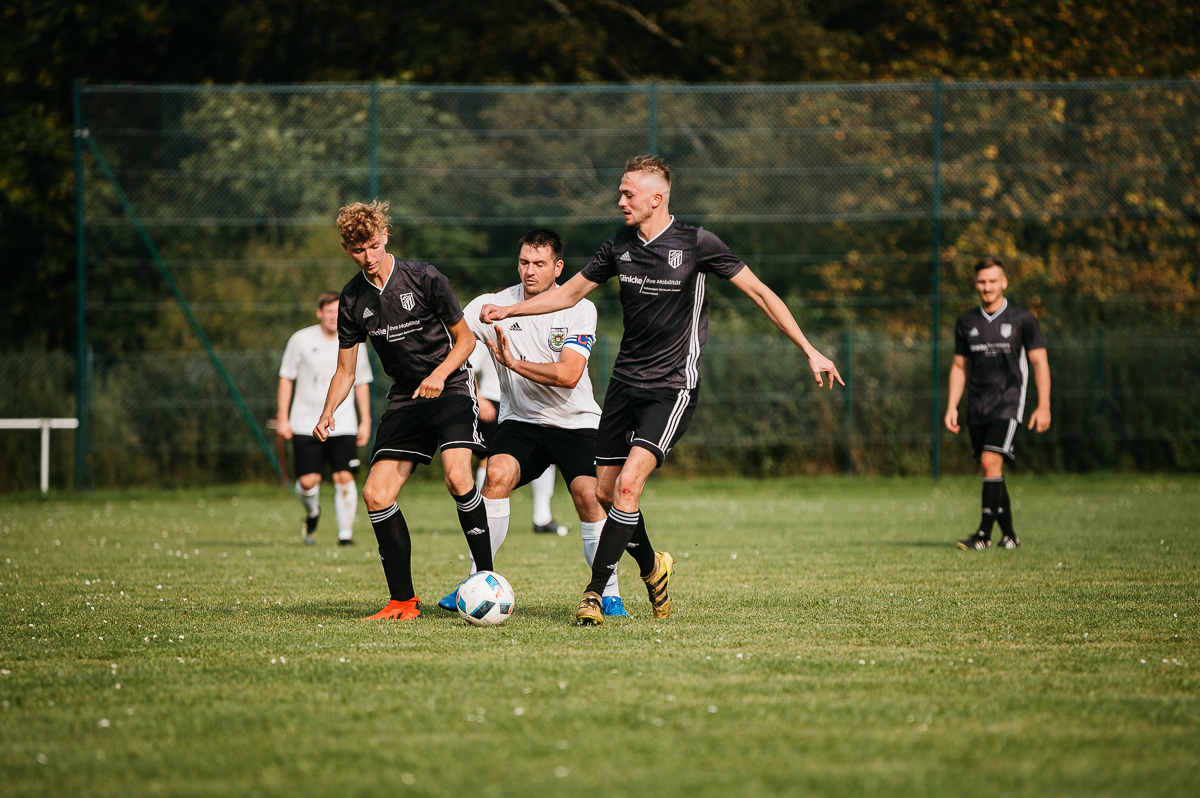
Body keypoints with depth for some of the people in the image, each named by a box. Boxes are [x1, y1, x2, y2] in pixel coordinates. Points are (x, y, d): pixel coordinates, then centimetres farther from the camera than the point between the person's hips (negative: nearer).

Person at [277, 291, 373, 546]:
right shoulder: (301, 340, 0)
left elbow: (362, 383, 14)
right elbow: (286, 379, 6)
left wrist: (365, 422, 11)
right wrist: (283, 417, 1)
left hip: (343, 426, 1)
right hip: (306, 424, -1)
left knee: (344, 477, -12)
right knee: (308, 481, -7)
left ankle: (345, 533, -1)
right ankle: (312, 514, 26)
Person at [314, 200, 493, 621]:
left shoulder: (424, 278, -11)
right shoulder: (353, 300, 1)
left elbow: (465, 338, -2)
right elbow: (345, 370, 8)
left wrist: (439, 375, -20)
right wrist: (327, 413, -10)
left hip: (450, 386, -5)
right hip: (404, 397, 5)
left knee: (457, 476, -28)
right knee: (376, 494, -8)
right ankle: (403, 601, 1)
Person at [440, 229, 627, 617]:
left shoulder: (579, 310, -9)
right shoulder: (495, 305, -5)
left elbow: (568, 375, -19)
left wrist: (514, 362, -24)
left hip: (576, 423, -1)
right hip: (520, 421, 1)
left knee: (589, 496, -20)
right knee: (497, 476, -26)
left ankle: (608, 592, -3)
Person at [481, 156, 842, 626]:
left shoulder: (695, 243, -10)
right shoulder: (620, 246, 4)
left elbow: (759, 292, -6)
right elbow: (570, 293, 17)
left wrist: (809, 350, -9)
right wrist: (507, 311, 8)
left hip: (673, 386, -6)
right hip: (625, 383, 6)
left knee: (628, 485, -20)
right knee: (605, 491, 5)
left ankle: (595, 592, -15)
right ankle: (652, 567, 31)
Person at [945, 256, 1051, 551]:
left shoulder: (1021, 319, -1)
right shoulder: (967, 322, 10)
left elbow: (1040, 362, 1)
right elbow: (959, 366, 16)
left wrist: (1043, 406, -6)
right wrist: (952, 407, 8)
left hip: (1008, 402, -5)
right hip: (977, 405, 5)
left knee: (991, 461, -18)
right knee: (991, 470, 5)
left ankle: (984, 533, -17)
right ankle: (1008, 533, 15)